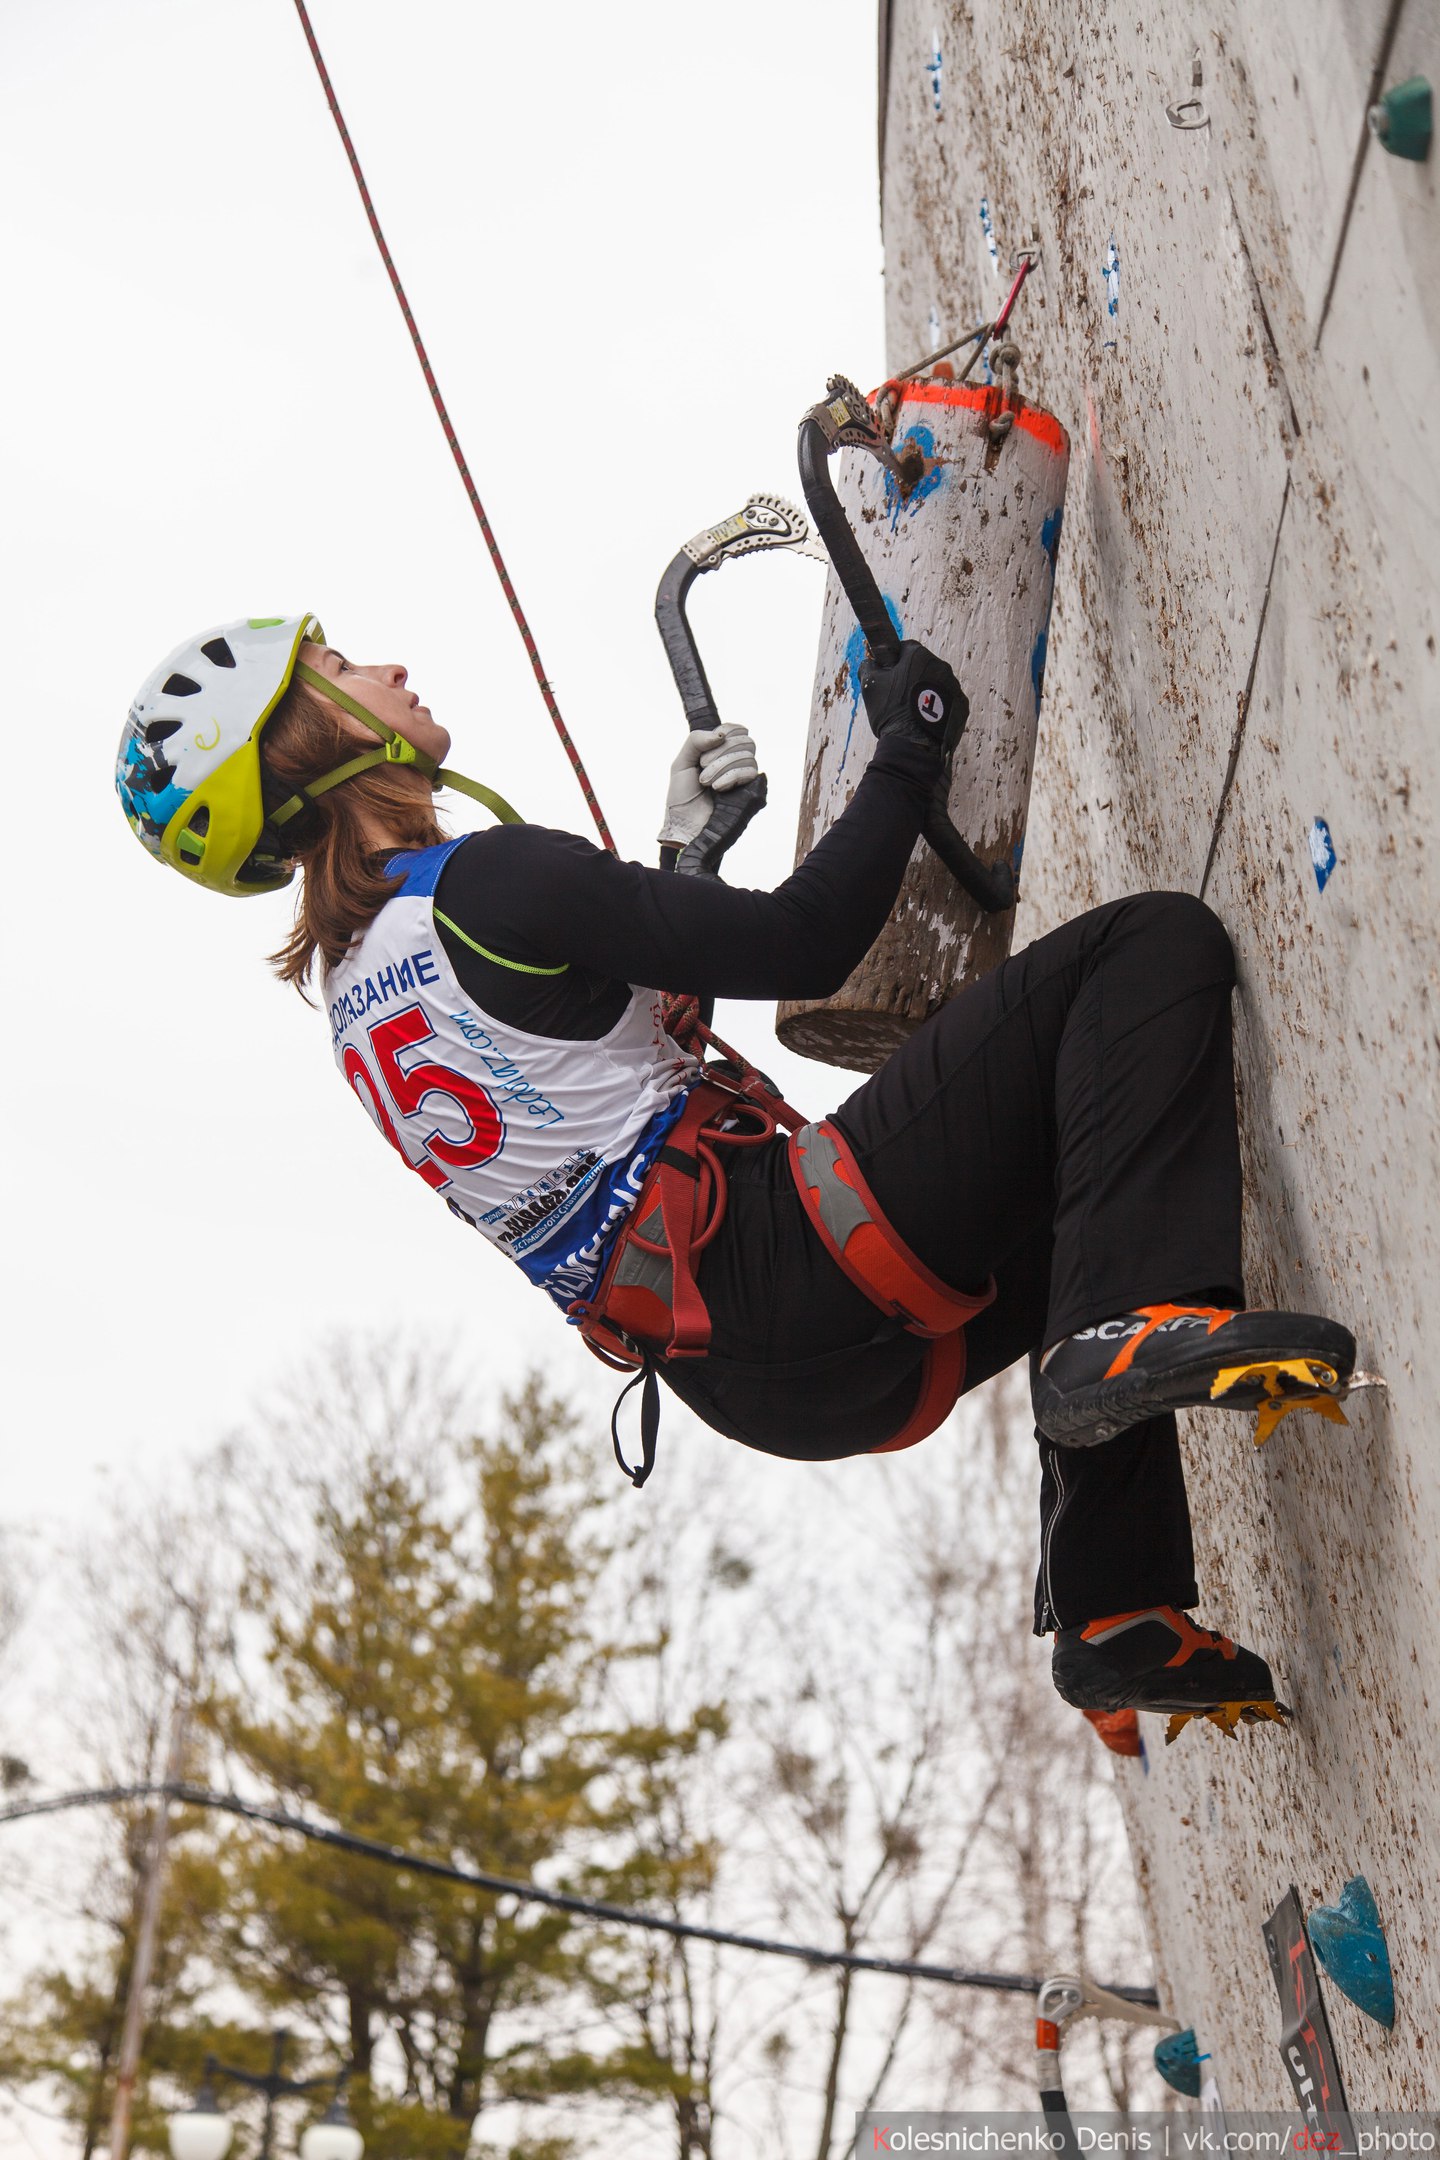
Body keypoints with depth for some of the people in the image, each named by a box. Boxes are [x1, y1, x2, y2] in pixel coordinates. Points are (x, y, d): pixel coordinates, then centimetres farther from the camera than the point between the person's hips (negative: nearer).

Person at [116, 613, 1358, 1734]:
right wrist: (908, 753, 1)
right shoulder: (486, 882, -13)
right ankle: (1135, 1325, -24)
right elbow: (804, 944, -12)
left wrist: (682, 844, 27)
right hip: (790, 1263, -9)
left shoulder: (350, 982, 15)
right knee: (1156, 947, -9)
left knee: (1080, 1233, 33)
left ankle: (1118, 1620, 21)